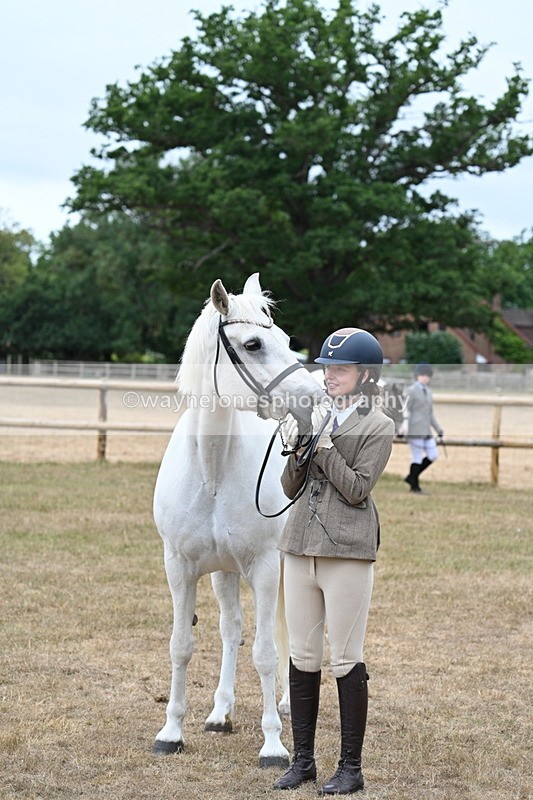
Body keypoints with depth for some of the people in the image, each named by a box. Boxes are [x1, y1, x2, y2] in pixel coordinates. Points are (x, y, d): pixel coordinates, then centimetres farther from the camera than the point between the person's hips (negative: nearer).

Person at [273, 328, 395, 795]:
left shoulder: (379, 427, -3)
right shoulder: (317, 417, 13)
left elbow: (357, 488, -12)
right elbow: (290, 488, 11)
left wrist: (323, 446, -14)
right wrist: (298, 451, -5)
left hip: (347, 551, -6)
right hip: (301, 547, 6)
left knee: (347, 660, -1)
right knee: (302, 658, 10)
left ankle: (351, 768, 8)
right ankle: (303, 760, 19)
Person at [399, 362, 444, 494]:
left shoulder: (428, 392, 17)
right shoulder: (411, 391, -7)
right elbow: (405, 410, -13)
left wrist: (438, 429, 18)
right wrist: (403, 427, -25)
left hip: (426, 431, 8)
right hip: (415, 430, -8)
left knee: (433, 456, 4)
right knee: (417, 458, -4)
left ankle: (411, 477, 14)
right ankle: (415, 486, 7)